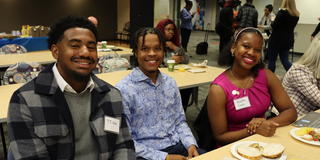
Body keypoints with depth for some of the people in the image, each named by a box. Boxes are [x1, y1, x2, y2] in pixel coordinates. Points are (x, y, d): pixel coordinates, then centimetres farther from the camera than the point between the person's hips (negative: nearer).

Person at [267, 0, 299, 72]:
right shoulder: (296, 14, 6)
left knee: (271, 61, 4)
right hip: (288, 40, 7)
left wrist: (274, 20, 6)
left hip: (277, 39, -7)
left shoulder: (282, 12, -16)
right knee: (285, 60, 11)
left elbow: (274, 25, -15)